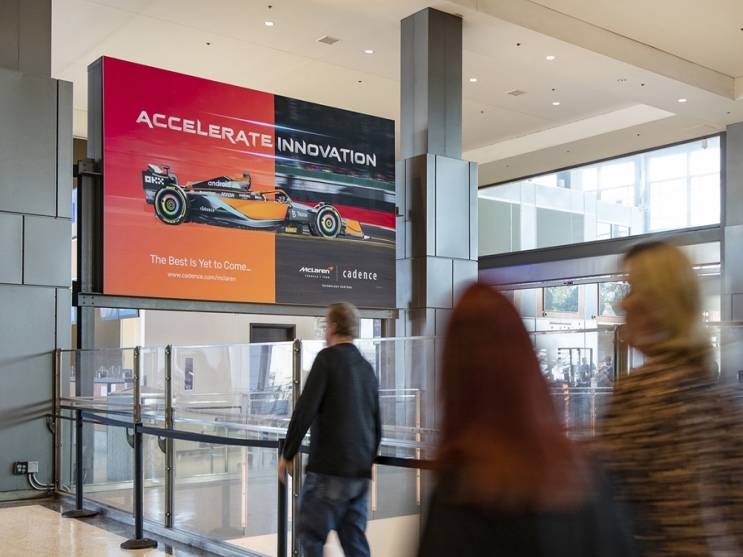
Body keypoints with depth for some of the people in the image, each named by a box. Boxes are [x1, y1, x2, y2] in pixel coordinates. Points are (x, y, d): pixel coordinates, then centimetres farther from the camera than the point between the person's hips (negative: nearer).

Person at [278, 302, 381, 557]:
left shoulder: (328, 358, -7)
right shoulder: (367, 368, 14)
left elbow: (305, 411, -13)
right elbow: (377, 426, 18)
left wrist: (287, 454, -3)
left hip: (329, 469, -7)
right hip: (360, 473, 7)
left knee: (310, 536, 1)